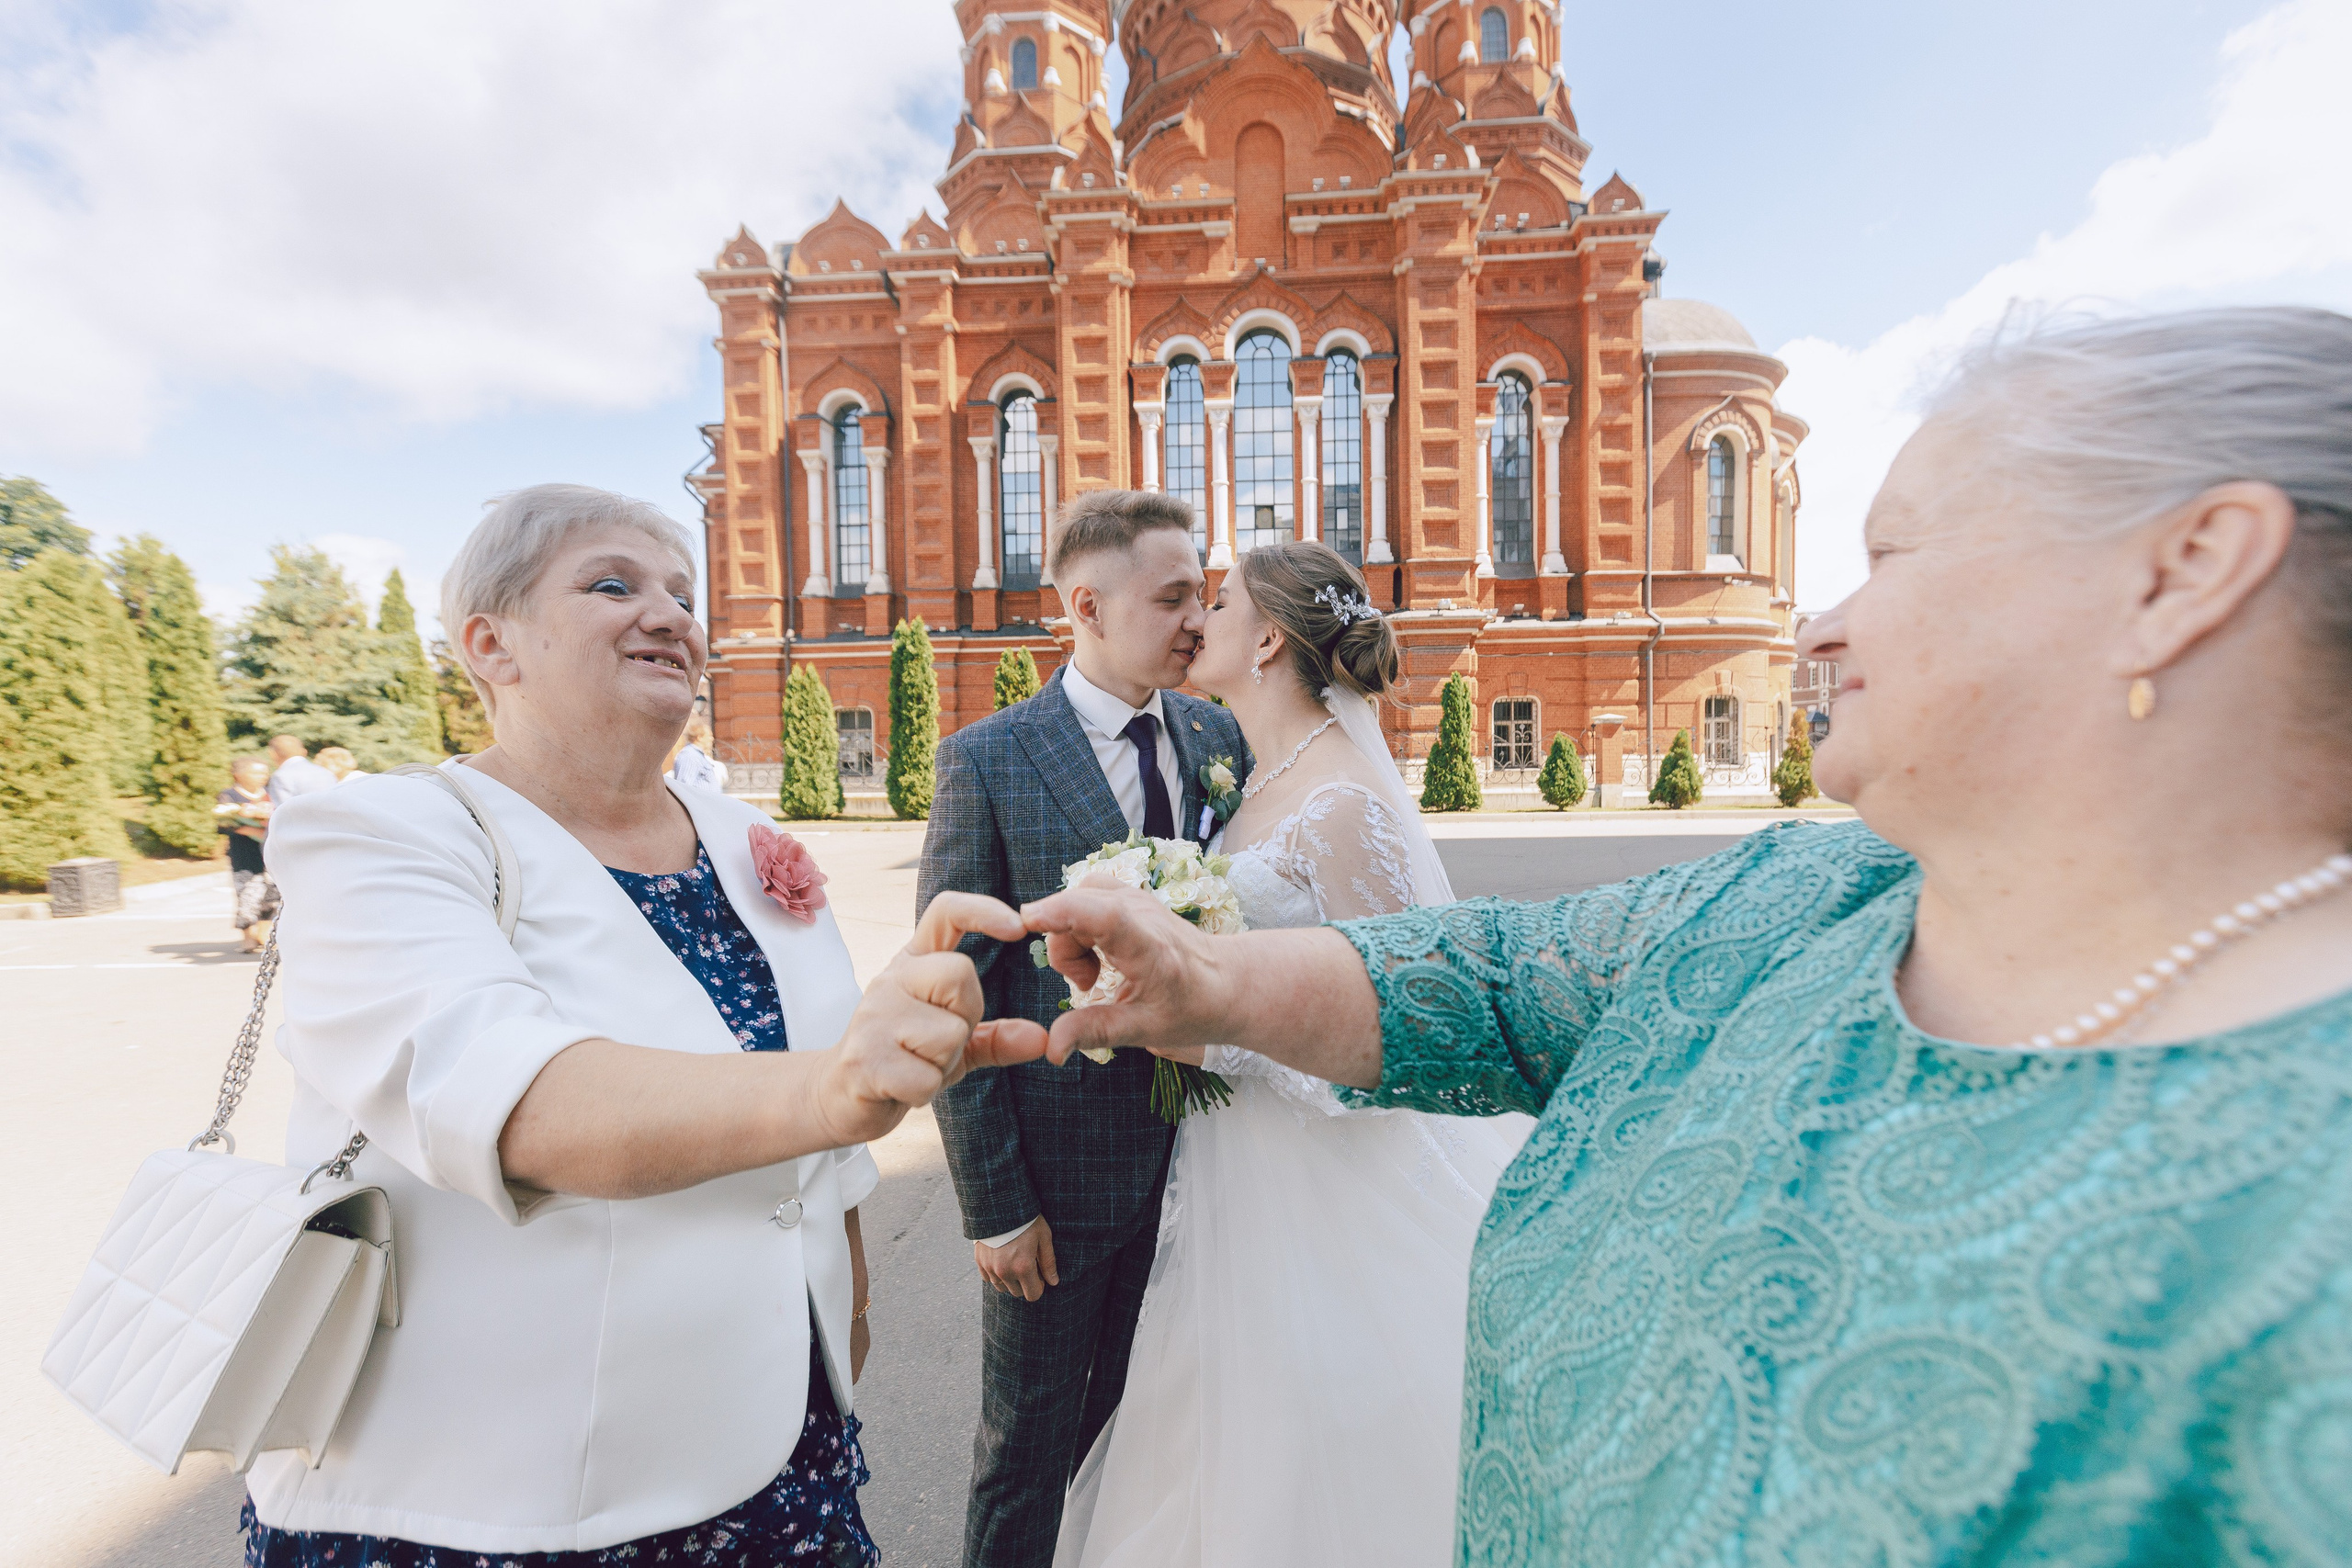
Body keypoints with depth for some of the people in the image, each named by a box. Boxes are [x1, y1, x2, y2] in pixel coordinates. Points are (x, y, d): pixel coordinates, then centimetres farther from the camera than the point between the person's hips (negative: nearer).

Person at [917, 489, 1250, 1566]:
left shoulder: (1222, 738, 0)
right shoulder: (987, 760, -13)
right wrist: (994, 1203, -10)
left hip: (1199, 1153, 4)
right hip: (1059, 1164, -4)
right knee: (1032, 1439, 18)